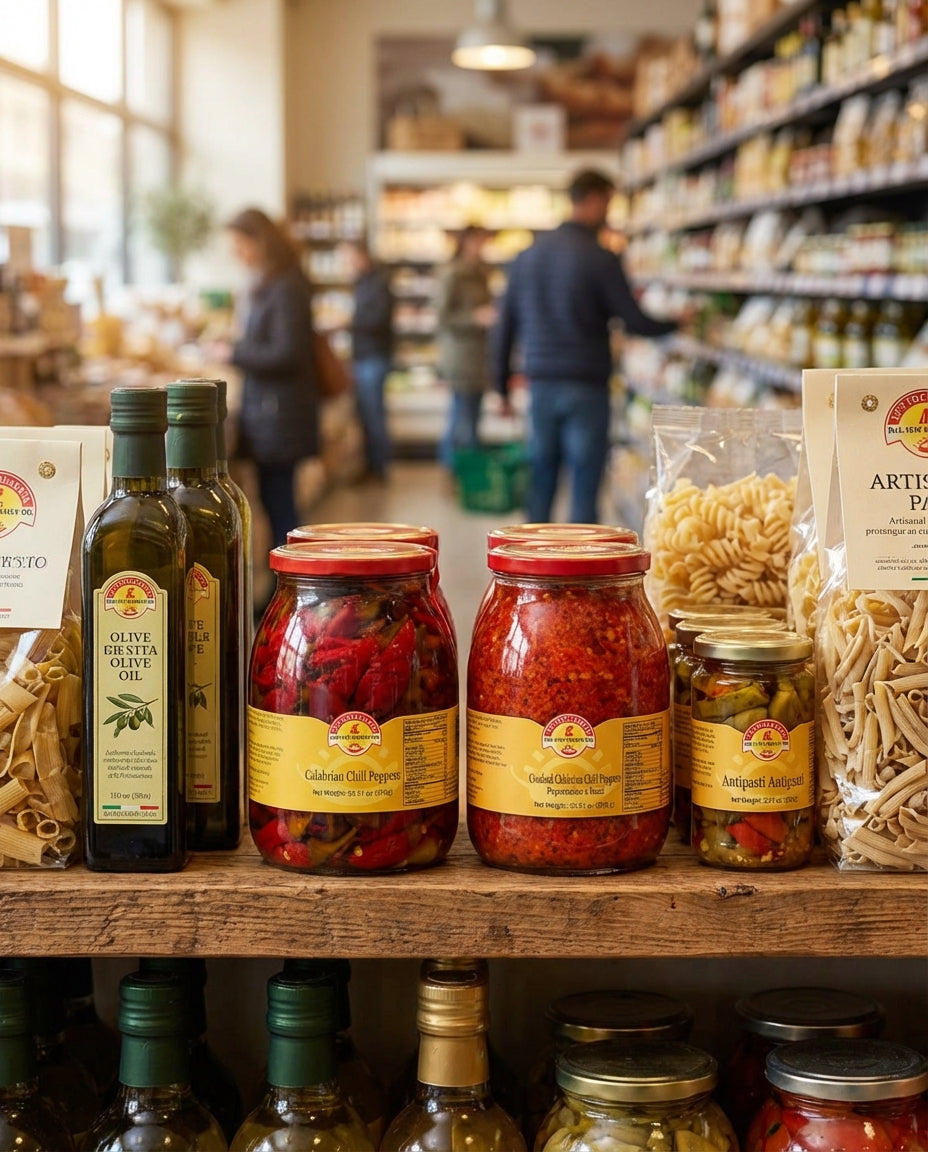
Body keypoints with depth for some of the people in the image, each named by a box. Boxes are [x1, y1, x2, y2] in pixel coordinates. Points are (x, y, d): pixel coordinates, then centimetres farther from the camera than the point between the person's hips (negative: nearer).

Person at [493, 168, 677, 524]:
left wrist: (502, 385, 17)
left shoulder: (528, 256, 8)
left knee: (540, 487, 10)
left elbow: (506, 325, 10)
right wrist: (674, 323, 12)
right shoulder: (600, 258, -9)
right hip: (585, 387, -5)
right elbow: (636, 322, -8)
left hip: (540, 385, 5)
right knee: (584, 493, -1)